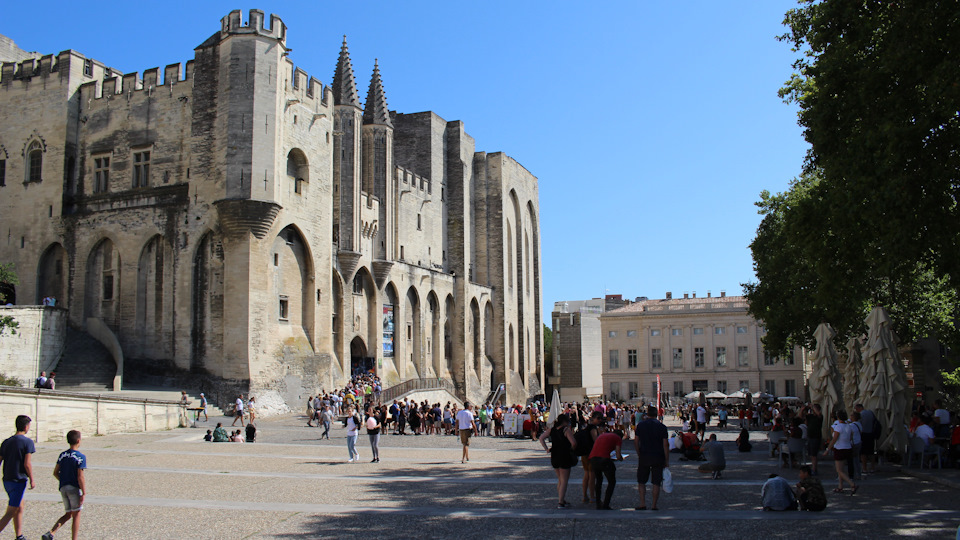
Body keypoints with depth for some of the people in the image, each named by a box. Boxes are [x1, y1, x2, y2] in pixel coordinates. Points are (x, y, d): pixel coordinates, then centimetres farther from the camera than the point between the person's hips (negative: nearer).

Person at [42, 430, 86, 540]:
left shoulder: (62, 455, 7)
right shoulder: (80, 457, -13)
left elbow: (55, 473, 10)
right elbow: (80, 477, -16)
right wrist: (84, 493, -13)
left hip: (63, 488, 6)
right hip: (74, 488, -6)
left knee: (68, 514, 16)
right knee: (76, 515, 6)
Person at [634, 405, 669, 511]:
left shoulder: (640, 425, 2)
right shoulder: (662, 427, -1)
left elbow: (636, 442, 1)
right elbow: (665, 445, -4)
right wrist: (667, 460, 2)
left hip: (644, 456, 1)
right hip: (658, 457, 0)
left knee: (641, 482, 10)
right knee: (656, 483, 6)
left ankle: (643, 503, 0)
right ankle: (654, 505, 5)